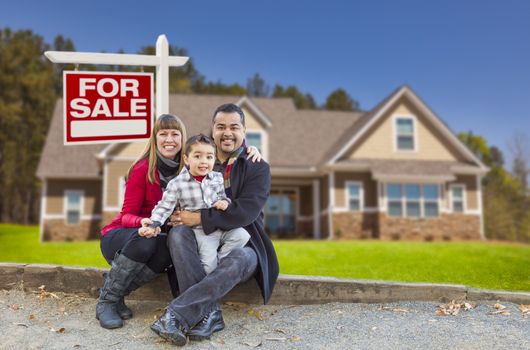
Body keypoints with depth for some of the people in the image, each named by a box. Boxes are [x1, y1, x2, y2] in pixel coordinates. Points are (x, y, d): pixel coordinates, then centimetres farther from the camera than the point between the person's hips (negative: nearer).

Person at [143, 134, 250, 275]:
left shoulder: (218, 178, 3)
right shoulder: (176, 184, -9)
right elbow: (164, 207, -6)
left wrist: (225, 201, -6)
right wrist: (154, 223, -22)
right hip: (201, 231, -4)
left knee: (242, 235, -16)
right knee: (209, 264, -18)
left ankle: (219, 259, -2)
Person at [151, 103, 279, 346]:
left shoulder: (258, 168, -3)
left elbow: (245, 212, -16)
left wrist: (200, 218, -21)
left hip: (241, 245, -3)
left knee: (240, 260, -36)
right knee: (178, 232, -28)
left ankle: (175, 314, -37)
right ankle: (209, 312, -36)